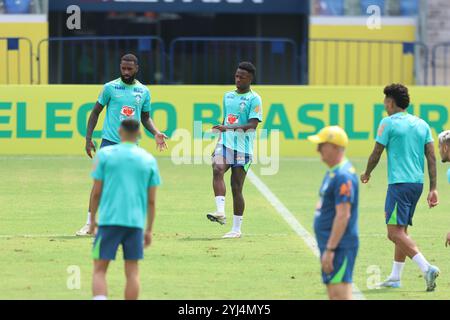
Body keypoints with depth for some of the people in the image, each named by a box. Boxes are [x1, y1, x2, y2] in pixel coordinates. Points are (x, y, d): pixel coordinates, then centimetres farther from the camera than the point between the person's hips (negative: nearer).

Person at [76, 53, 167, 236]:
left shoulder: (143, 92, 8)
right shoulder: (110, 87, 0)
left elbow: (145, 117, 19)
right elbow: (95, 112, 6)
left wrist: (156, 133, 1)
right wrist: (88, 138, -1)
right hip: (110, 141, -3)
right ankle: (89, 224, -5)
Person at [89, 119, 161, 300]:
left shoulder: (105, 154, 3)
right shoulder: (149, 160, 8)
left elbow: (96, 192, 2)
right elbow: (152, 200, 8)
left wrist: (92, 220, 12)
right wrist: (149, 230, 15)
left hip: (109, 220, -2)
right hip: (136, 222, 2)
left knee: (99, 270, 1)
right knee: (132, 272, 8)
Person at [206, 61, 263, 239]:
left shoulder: (254, 99, -4)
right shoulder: (228, 96, 16)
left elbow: (253, 125, -15)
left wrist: (229, 128, -26)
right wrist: (218, 144, 24)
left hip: (242, 148, -4)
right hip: (225, 143, 4)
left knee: (236, 188, 0)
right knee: (217, 170, -26)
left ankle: (237, 229, 10)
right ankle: (220, 213, -35)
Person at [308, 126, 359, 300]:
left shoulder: (343, 176, -17)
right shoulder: (332, 172, 16)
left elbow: (343, 215, -23)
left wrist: (330, 250, -24)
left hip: (340, 246, -11)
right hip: (330, 245, 11)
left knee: (340, 295, -14)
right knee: (334, 295, 11)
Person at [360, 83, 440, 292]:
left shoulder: (388, 123, -6)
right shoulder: (422, 124, 11)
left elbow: (376, 154, -3)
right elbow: (431, 157, 7)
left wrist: (367, 174, 16)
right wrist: (433, 188, 7)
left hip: (399, 183, -8)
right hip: (418, 183, 8)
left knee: (395, 232, -10)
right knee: (401, 231, 18)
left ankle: (427, 268, -25)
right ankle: (395, 277, 22)